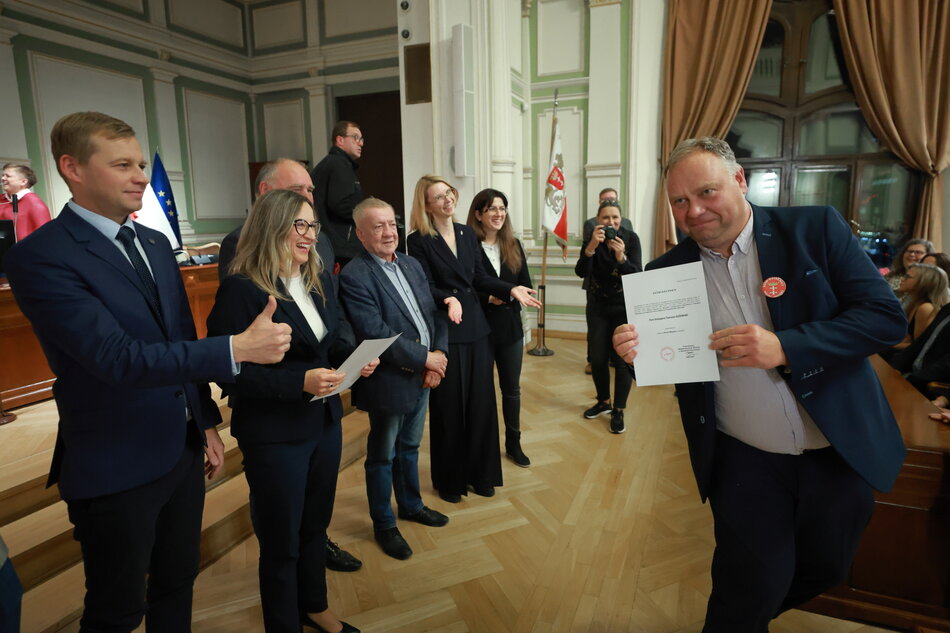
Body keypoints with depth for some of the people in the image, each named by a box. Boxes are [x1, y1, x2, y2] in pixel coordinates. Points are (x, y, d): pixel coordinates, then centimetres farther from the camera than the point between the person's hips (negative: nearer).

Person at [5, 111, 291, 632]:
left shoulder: (155, 243, 7)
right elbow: (118, 357, -27)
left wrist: (206, 423, 13)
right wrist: (238, 348, -34)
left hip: (184, 450, 7)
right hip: (116, 470, -6)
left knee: (178, 583, 23)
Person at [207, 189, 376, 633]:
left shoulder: (320, 280, 4)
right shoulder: (241, 289, -18)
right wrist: (299, 382, -28)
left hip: (325, 422, 7)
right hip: (274, 435, -6)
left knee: (315, 525, 24)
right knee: (281, 541, 13)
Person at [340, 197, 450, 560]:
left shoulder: (412, 265, 7)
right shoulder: (354, 277, -17)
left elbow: (434, 314, 7)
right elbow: (375, 334, -24)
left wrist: (438, 356, -8)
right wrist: (425, 359, -18)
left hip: (423, 376, 7)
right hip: (389, 381, -7)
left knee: (410, 447, 24)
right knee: (383, 456, 12)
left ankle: (410, 504, 45)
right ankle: (384, 525, 32)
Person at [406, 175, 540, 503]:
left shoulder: (467, 233, 9)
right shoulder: (419, 241, -8)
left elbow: (479, 278, 10)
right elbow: (425, 288, -13)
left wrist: (510, 289, -2)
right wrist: (448, 299, -31)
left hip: (476, 327, 6)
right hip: (444, 332, -5)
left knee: (481, 402, 11)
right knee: (449, 407, 5)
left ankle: (480, 473, 28)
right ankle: (449, 479, 25)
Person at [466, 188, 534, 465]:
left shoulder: (514, 246, 6)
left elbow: (526, 286, 2)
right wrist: (487, 298, -24)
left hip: (510, 328, 5)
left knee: (512, 388, 15)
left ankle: (513, 444, 32)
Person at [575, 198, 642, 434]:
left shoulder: (631, 238, -11)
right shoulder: (591, 239, -6)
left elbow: (637, 275, -20)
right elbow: (581, 272, -21)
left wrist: (621, 257, -37)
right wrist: (591, 247, -37)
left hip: (625, 307, -2)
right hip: (597, 307, 2)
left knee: (622, 358, -2)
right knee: (597, 358, 5)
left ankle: (618, 410, 13)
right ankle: (603, 401, 28)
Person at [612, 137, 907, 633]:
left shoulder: (816, 229, -9)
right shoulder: (667, 271, -6)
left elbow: (886, 316, -13)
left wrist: (785, 347, -27)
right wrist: (634, 351, -22)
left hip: (842, 451, 2)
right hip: (744, 461, -1)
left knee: (823, 570, 21)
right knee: (750, 590, 8)